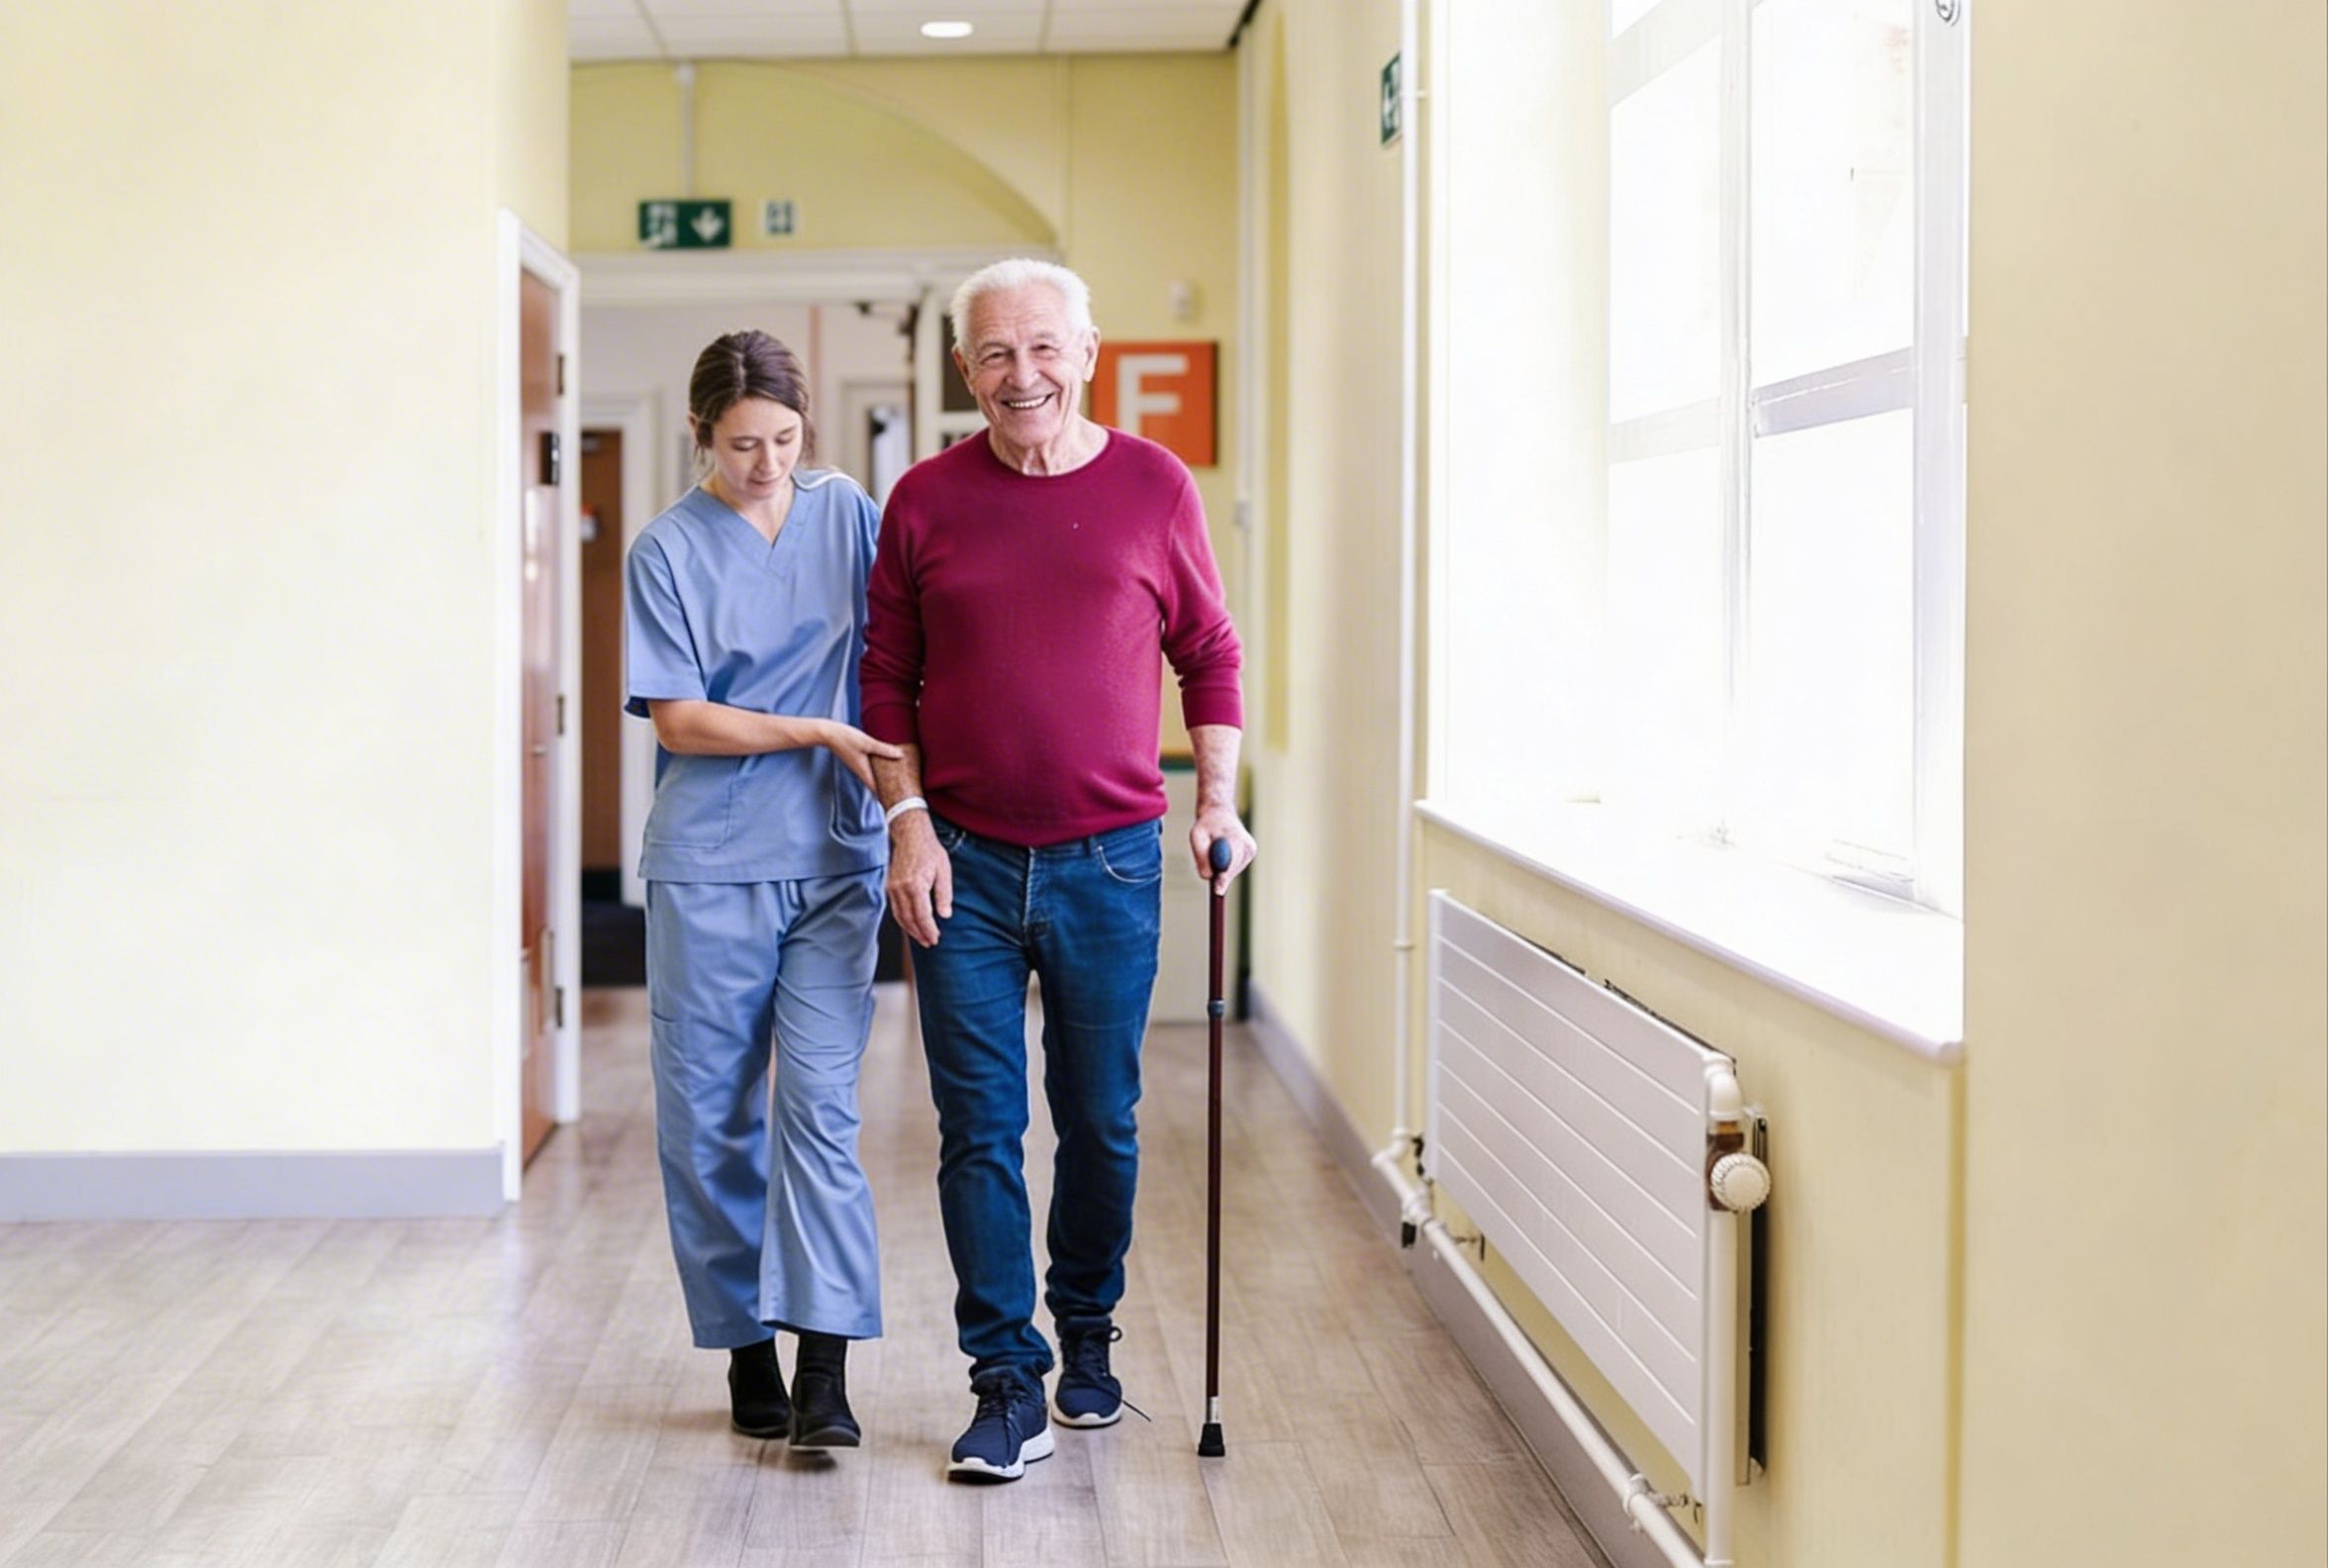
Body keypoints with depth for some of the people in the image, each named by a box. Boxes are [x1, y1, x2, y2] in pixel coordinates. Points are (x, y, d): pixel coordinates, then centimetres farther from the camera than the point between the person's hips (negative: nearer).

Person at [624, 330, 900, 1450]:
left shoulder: (847, 514, 7)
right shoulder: (668, 550, -1)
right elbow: (678, 720, -6)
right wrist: (819, 733, -13)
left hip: (833, 861, 1)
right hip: (709, 865, -1)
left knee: (820, 1106, -7)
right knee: (710, 1115, 4)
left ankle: (823, 1371, -8)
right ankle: (746, 1347, 18)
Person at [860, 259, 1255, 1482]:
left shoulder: (1155, 488, 1)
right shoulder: (926, 500, 1)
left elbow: (1210, 652, 9)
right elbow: (886, 677, 6)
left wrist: (1218, 802, 0)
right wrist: (907, 821, -4)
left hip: (1110, 861, 0)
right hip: (964, 864, 0)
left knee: (1101, 1121, 10)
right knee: (979, 1129, 0)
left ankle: (1087, 1334, 32)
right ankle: (1008, 1383, 7)